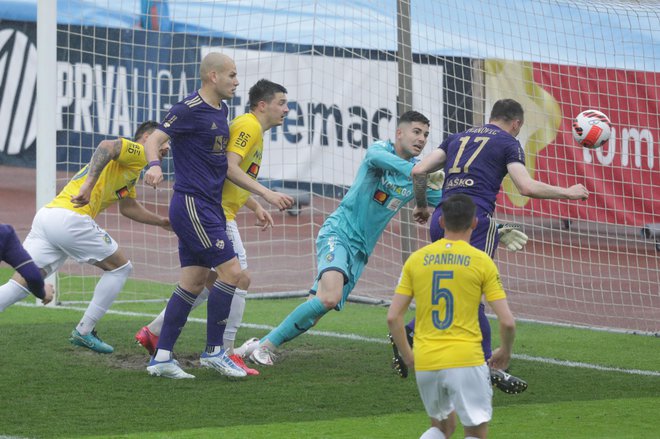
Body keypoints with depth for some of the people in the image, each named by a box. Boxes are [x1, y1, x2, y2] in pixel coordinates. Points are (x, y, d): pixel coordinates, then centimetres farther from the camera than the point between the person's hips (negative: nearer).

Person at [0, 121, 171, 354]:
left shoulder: (131, 170, 31)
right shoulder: (137, 152, 2)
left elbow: (129, 207, 44)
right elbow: (106, 147, -18)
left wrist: (161, 221, 44)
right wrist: (88, 186, -29)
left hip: (46, 215, 9)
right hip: (69, 218, -9)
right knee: (120, 267, 9)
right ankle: (84, 332, 11)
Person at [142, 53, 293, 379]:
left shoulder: (221, 111, 17)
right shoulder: (190, 109, -11)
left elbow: (228, 167, 20)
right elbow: (153, 140, -18)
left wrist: (266, 195, 17)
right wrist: (154, 166, -39)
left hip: (209, 207, 9)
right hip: (192, 203, -9)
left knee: (193, 282, 7)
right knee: (231, 271, -11)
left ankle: (161, 357, 9)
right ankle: (213, 351, -2)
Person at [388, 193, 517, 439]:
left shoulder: (416, 259, 5)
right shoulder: (481, 262, -3)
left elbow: (393, 317, 3)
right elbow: (507, 322, -6)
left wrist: (407, 356, 18)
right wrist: (505, 352, 14)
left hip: (425, 363, 4)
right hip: (466, 361, -4)